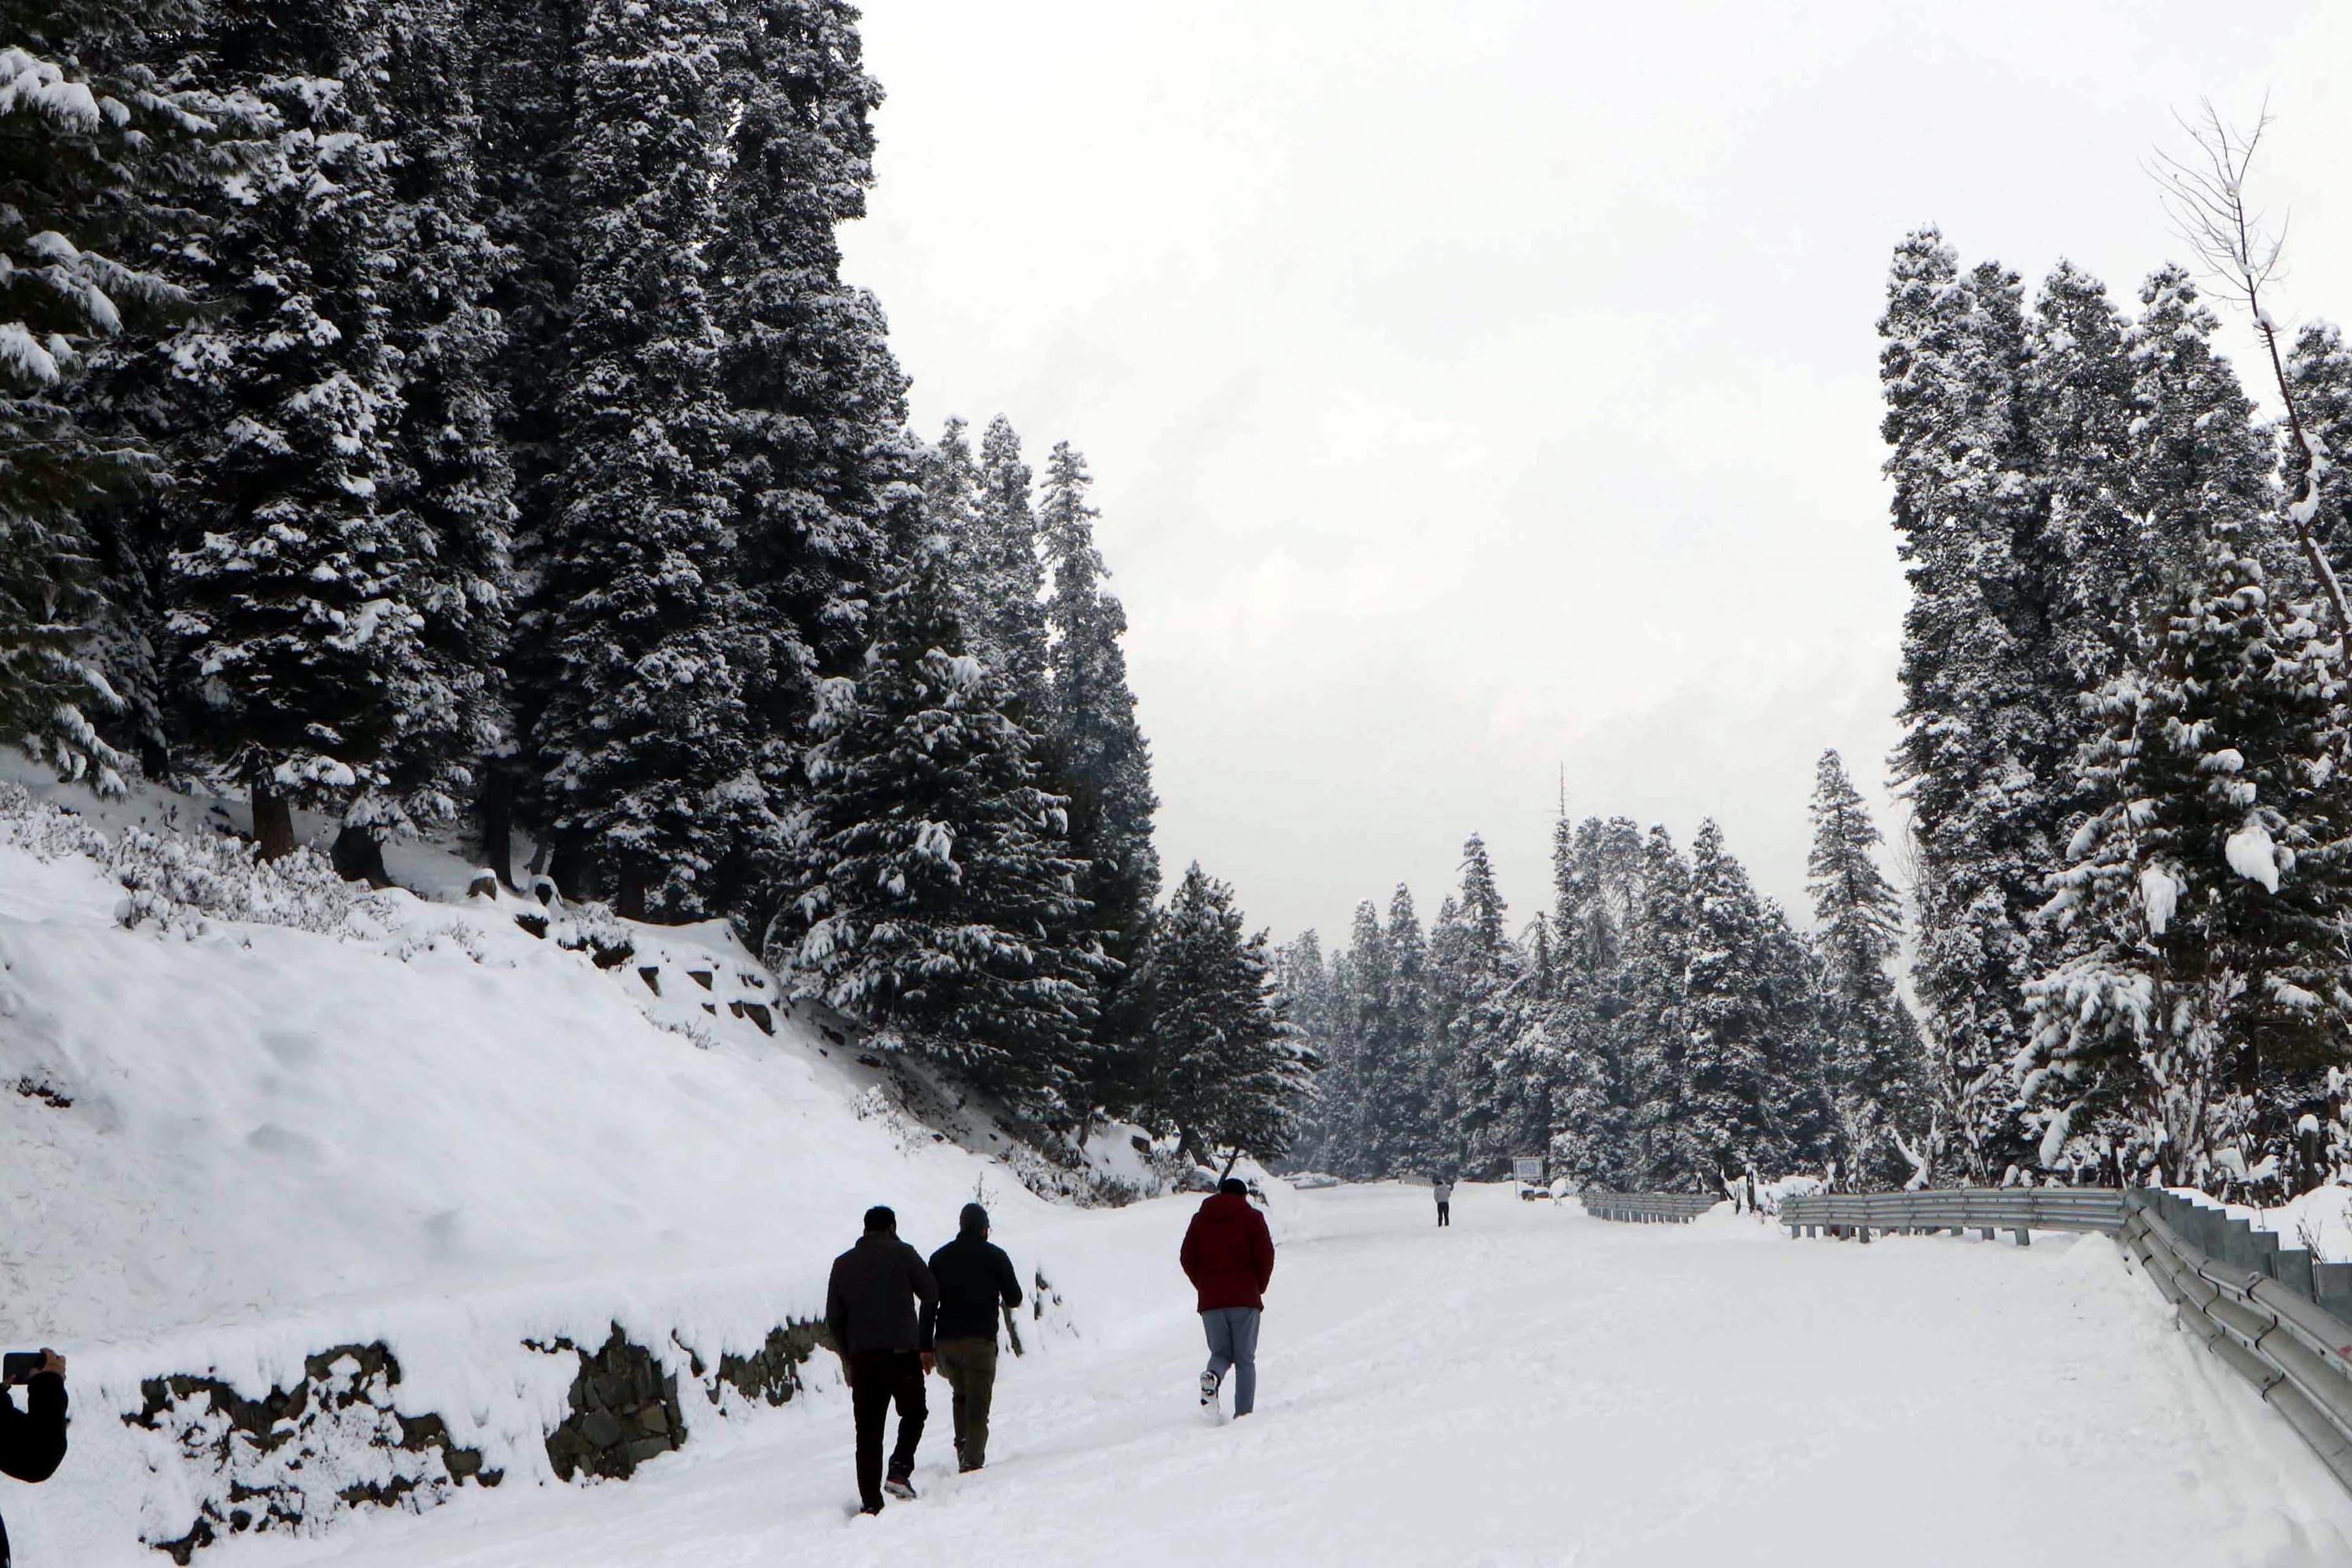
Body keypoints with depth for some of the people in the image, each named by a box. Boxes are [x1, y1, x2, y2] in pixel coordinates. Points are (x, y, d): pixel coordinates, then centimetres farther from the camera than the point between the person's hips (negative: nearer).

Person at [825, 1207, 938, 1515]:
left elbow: (833, 1319, 12)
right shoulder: (902, 1253, 2)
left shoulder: (843, 1264, 13)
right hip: (902, 1351, -3)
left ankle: (870, 1501, 3)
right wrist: (925, 1345, 5)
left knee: (868, 1429, 7)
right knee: (914, 1412, 17)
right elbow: (932, 1296, -2)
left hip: (862, 1355, 3)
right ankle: (900, 1470, -2)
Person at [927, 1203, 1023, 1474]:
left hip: (946, 1340, 4)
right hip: (980, 1340, -3)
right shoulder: (994, 1256, 1)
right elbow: (1015, 1298, 1)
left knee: (961, 1395, 24)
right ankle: (972, 1460, -12)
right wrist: (1003, 1302, 26)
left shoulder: (939, 1257, 11)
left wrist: (926, 1347, 11)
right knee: (978, 1405, 0)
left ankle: (963, 1445, 13)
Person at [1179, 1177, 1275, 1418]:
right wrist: (1259, 1287, 8)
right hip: (1245, 1299, -2)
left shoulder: (1199, 1220, 11)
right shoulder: (1252, 1217, 4)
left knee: (1220, 1353, 15)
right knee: (1245, 1359, 5)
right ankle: (1244, 1412, -7)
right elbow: (1266, 1255, -5)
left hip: (1210, 1300, 2)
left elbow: (1187, 1258, 6)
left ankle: (1213, 1376, -17)